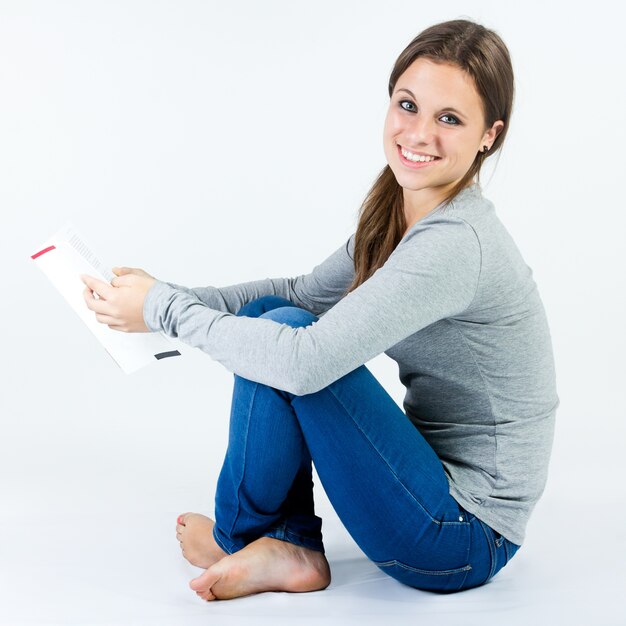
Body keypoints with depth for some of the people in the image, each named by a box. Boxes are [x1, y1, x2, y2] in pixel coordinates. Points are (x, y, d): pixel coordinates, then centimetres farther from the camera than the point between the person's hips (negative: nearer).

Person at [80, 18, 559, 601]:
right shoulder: (396, 214, 2)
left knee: (282, 336, -18)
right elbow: (307, 291, 13)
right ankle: (293, 545, 5)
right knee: (266, 313, 4)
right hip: (438, 476, 9)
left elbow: (305, 362, -32)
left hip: (466, 537, -9)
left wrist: (164, 309, -20)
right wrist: (177, 296, -1)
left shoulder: (457, 244, -26)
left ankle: (238, 534, 6)